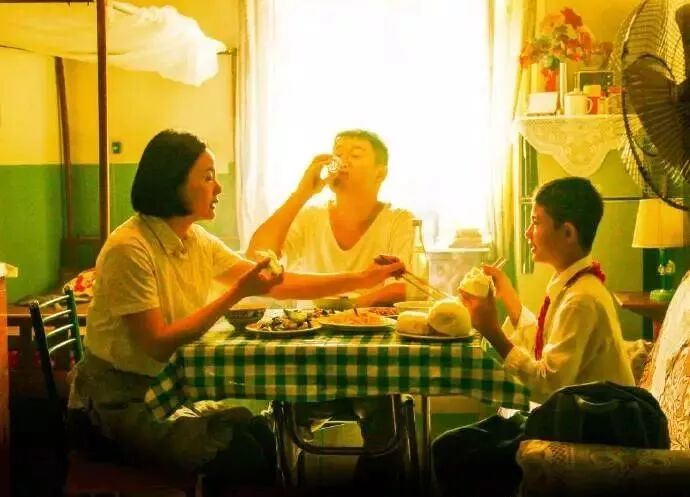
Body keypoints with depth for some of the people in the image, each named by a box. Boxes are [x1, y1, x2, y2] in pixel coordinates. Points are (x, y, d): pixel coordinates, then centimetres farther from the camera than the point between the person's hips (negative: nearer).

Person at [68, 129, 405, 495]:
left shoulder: (197, 241, 3)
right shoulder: (130, 248, -22)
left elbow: (274, 284, 5)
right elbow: (159, 345, -25)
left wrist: (361, 279, 1)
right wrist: (237, 293, -25)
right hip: (120, 404, -7)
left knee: (260, 432, -5)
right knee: (242, 454, -17)